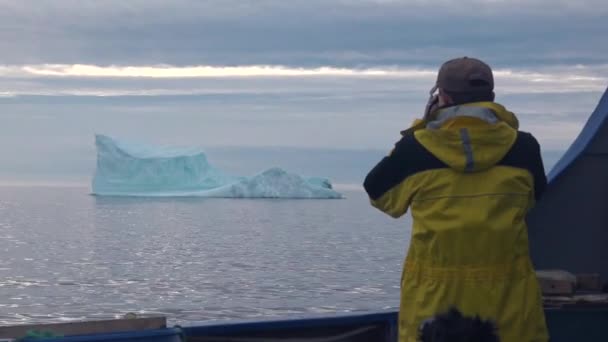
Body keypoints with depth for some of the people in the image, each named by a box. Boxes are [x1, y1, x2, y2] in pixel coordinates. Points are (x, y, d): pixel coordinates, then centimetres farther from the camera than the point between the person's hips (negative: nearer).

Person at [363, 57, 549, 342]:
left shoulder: (415, 149, -7)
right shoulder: (521, 147, -1)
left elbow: (380, 195, 11)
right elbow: (535, 198, 17)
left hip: (433, 295, -1)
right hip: (508, 294, 1)